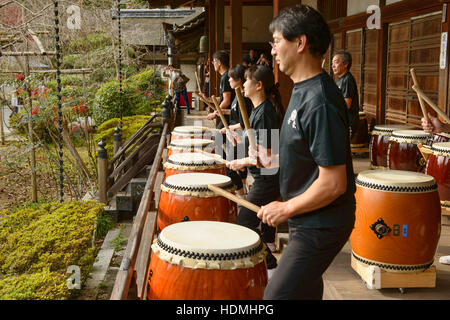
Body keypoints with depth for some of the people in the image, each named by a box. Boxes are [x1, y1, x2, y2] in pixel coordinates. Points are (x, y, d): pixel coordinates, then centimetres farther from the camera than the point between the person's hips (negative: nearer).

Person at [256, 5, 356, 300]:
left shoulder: (320, 101, -27)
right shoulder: (303, 90, 6)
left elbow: (333, 184, -28)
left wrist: (286, 208, -19)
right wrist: (274, 161, 10)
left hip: (321, 227, -10)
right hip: (308, 220, 10)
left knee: (277, 294, -7)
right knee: (306, 288, 25)